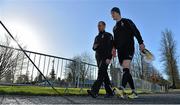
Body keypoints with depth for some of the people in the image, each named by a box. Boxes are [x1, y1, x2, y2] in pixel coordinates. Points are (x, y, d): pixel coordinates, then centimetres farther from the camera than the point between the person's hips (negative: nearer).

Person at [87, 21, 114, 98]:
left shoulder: (108, 35, 5)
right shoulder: (97, 37, 24)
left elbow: (111, 47, -7)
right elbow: (94, 48, 27)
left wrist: (109, 58, -19)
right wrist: (94, 47, 1)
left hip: (105, 57, -6)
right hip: (98, 57, 7)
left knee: (101, 72, -20)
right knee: (104, 74, 4)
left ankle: (94, 91, -30)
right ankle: (110, 92, 10)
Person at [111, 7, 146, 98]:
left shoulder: (127, 21, 9)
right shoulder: (115, 27, 25)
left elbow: (136, 32, -1)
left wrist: (141, 43, -13)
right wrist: (114, 48, 5)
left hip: (129, 47, -6)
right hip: (120, 50, 6)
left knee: (126, 67, -23)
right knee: (126, 70, 0)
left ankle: (122, 89, -35)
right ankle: (133, 91, 5)